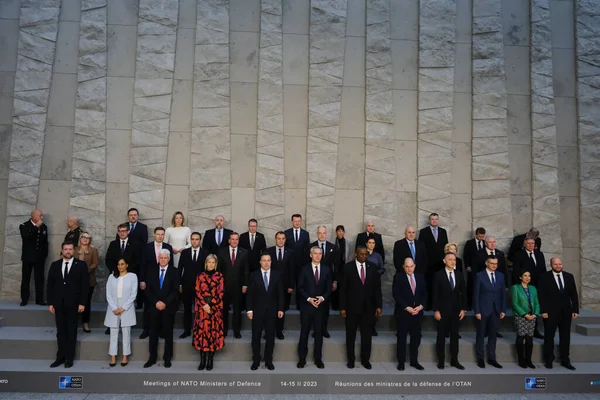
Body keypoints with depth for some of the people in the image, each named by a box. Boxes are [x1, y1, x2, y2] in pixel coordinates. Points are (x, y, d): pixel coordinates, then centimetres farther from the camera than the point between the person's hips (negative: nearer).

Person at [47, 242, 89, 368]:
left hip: (73, 304, -3)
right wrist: (50, 303, 2)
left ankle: (69, 358, 14)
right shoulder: (55, 265, 7)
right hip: (58, 303, 3)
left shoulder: (81, 265, -3)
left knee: (71, 331, 6)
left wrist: (82, 303, -9)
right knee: (60, 331, 8)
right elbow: (50, 285, 7)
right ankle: (60, 357, 16)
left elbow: (85, 285, -5)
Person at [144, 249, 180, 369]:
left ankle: (167, 358, 15)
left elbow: (175, 290, -6)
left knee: (168, 333, 6)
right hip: (154, 306, 2)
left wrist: (165, 303, -14)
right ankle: (152, 358, 16)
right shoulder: (151, 271, 6)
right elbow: (148, 289, 1)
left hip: (168, 307, -2)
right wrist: (156, 302, -11)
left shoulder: (174, 272, 0)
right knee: (153, 333, 6)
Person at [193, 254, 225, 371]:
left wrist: (210, 305, -10)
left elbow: (221, 293, -2)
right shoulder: (200, 276, 8)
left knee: (213, 331, 0)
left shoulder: (219, 276, 3)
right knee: (202, 331, 0)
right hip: (202, 307, 1)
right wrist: (204, 305, -10)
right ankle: (202, 360, 7)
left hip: (215, 308, -1)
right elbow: (197, 292, 3)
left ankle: (210, 360, 7)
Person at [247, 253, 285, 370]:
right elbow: (249, 294, -2)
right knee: (256, 336, 6)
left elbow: (280, 293, 3)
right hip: (257, 310, -1)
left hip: (272, 310, 1)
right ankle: (256, 361, 19)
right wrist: (249, 310, -7)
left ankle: (268, 361, 19)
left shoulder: (277, 274, 2)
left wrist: (280, 309, -2)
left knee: (270, 336, 7)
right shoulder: (254, 275, -2)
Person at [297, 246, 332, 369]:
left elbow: (329, 287, 5)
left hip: (320, 305, 2)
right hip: (306, 305, -2)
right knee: (304, 332, 4)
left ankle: (318, 358, 16)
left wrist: (323, 298, -11)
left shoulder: (326, 269, 6)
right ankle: (302, 358, 14)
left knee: (319, 332, 6)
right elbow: (300, 287, -3)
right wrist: (309, 299, -14)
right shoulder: (304, 269, -1)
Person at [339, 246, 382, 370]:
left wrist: (378, 306, 1)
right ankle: (351, 359, 23)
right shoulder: (348, 267, -5)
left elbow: (377, 288, 6)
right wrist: (342, 307, -8)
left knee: (367, 335, 8)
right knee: (351, 335, 9)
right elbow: (343, 289, -5)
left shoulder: (372, 268, 4)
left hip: (368, 307, 2)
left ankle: (365, 359, 22)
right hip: (352, 307, -2)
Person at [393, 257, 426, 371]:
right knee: (401, 338, 3)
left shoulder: (420, 277, 10)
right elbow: (396, 294, -10)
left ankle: (414, 361, 20)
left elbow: (424, 293, 9)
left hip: (417, 312, 4)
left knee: (416, 338, 8)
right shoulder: (398, 277, -4)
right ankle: (401, 362, 12)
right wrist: (407, 308, -15)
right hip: (402, 312, -4)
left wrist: (421, 306, -8)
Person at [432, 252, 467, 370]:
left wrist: (463, 309, 1)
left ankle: (454, 360, 18)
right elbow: (435, 294, -8)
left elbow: (463, 293, 7)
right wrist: (436, 310, -12)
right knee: (441, 336, 5)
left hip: (456, 310, 3)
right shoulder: (439, 275, -6)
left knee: (455, 336, 9)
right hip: (443, 310, -3)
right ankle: (441, 361, 13)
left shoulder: (459, 275, 6)